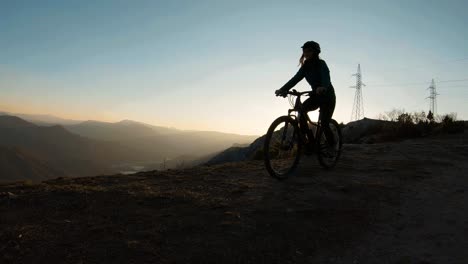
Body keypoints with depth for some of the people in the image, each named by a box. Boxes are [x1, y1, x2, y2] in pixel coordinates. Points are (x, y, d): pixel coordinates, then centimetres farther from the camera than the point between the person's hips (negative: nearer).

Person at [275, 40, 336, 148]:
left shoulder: (321, 64, -16)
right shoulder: (305, 66, 2)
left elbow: (326, 78, -33)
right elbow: (295, 79, -8)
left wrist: (323, 87, -56)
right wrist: (283, 89, -23)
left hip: (327, 96, -6)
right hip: (316, 95, 6)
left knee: (324, 123, -12)